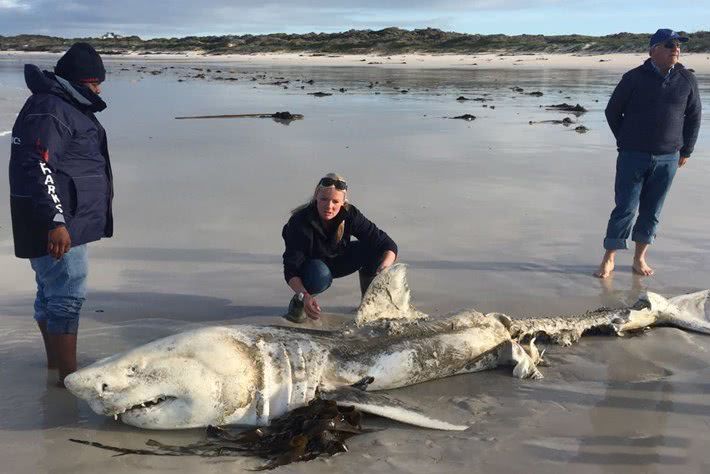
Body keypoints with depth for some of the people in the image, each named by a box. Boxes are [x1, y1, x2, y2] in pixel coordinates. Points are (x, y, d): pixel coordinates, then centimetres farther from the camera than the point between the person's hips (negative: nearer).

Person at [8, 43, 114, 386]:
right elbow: (37, 167, -25)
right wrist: (55, 221, -29)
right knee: (67, 297, -7)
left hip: (66, 221, 11)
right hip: (57, 226, -11)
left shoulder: (66, 106, 18)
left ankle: (55, 362, 32)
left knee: (50, 293, 19)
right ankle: (69, 378, -1)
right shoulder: (50, 110, -17)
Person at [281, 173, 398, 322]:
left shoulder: (350, 215, -23)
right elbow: (291, 269, -35)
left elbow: (388, 245, -23)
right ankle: (298, 301, -6)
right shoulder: (300, 222, -31)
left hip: (338, 262, 4)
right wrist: (305, 296, -53)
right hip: (311, 266, -3)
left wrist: (384, 266, -45)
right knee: (320, 276, -39)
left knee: (372, 249, -22)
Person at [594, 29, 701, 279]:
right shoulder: (634, 78, -5)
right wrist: (626, 141, 7)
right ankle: (609, 259, 8)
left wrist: (686, 150, 12)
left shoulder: (687, 80, 3)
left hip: (667, 159, 3)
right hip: (633, 156, -2)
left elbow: (693, 117, 13)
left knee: (652, 211, 8)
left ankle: (640, 258, 19)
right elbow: (612, 111, 4)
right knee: (625, 208, -2)